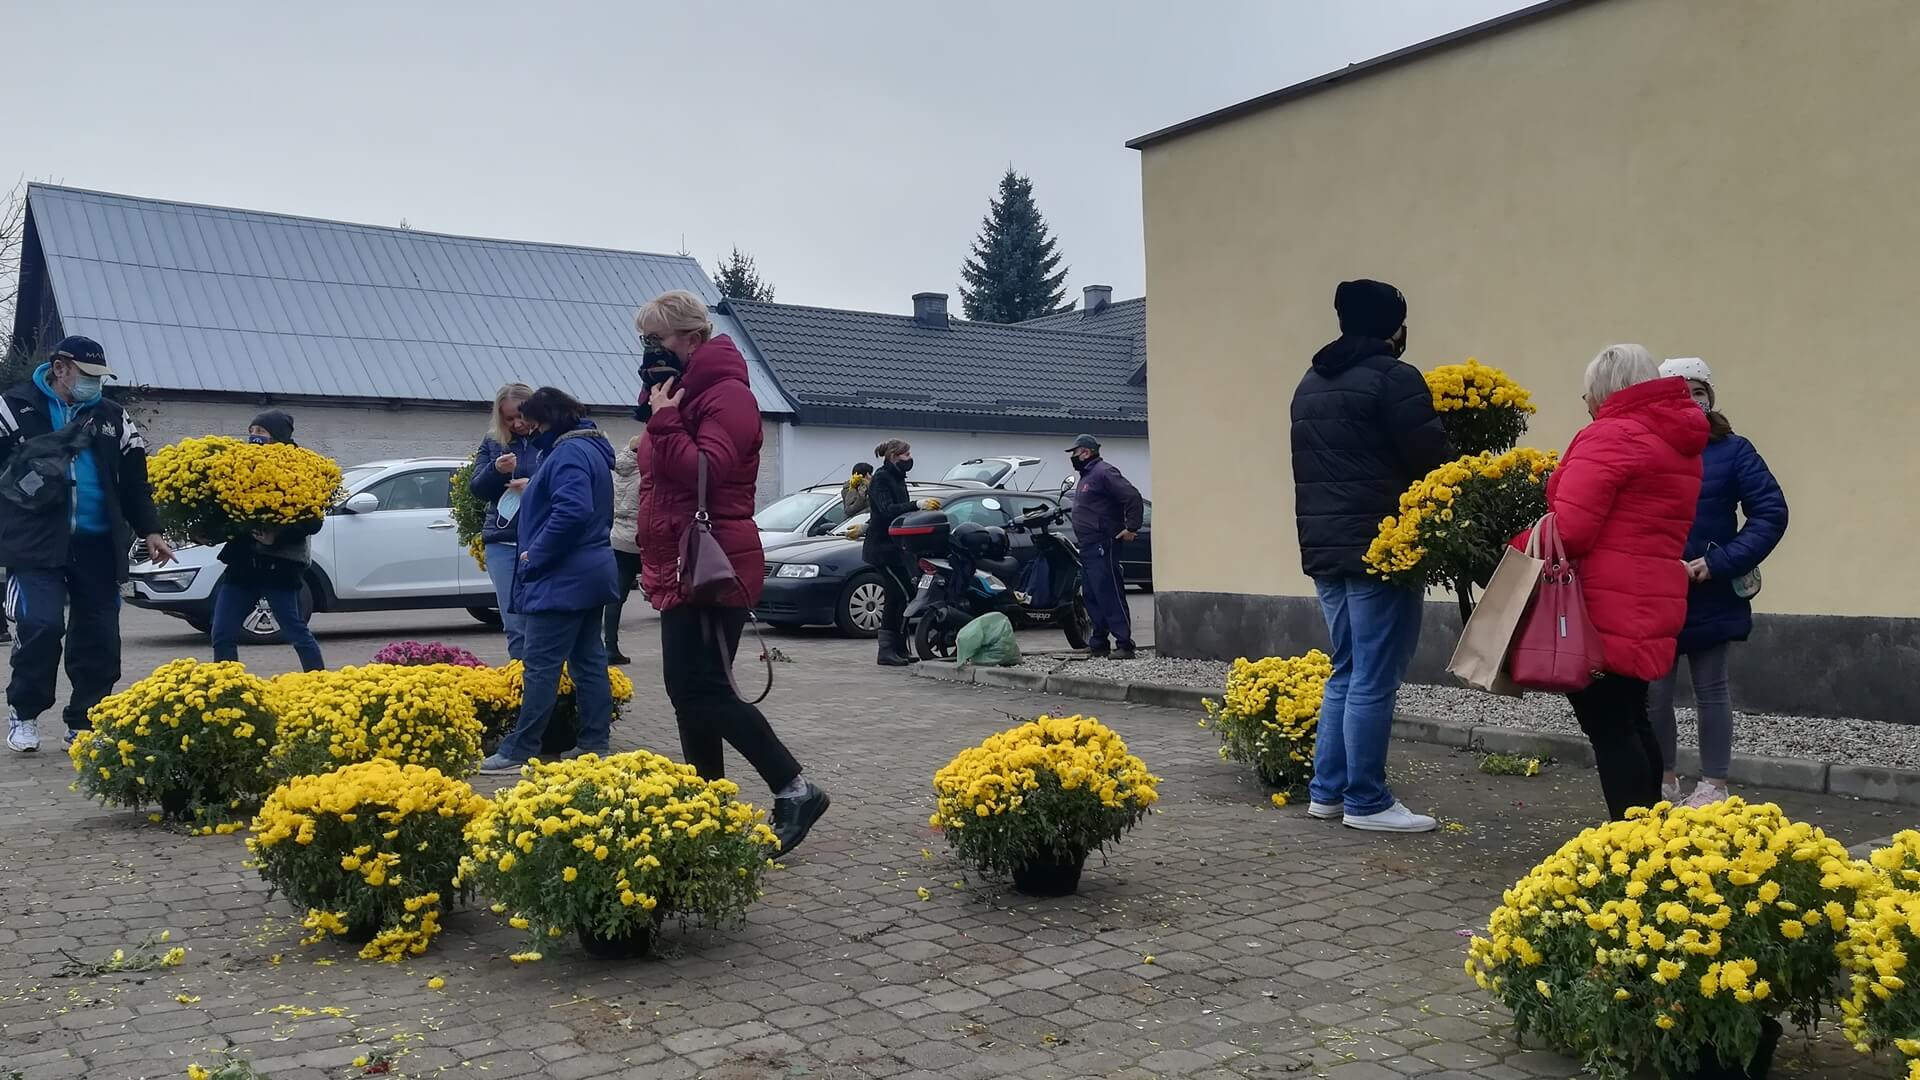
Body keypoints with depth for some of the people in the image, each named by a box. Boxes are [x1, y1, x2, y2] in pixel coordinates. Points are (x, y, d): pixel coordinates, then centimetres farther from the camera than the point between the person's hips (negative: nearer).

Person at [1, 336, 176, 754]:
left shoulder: (111, 416, 13)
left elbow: (133, 478, 15)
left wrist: (149, 530, 11)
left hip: (96, 543, 4)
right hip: (36, 541, -4)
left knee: (99, 636, 3)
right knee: (41, 624, -16)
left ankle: (84, 723, 16)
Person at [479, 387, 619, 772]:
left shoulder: (569, 452, -16)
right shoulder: (590, 448, 16)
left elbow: (572, 511, -29)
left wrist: (535, 556, -20)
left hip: (562, 580, -11)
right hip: (591, 574, 11)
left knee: (541, 666, -7)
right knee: (589, 660, 11)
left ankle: (519, 752, -4)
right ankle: (595, 743, 15)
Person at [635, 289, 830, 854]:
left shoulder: (727, 394, -11)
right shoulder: (684, 391, 18)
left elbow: (703, 472, -24)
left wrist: (665, 418, -19)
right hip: (682, 569, 10)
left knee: (705, 690, -12)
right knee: (688, 691, 11)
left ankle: (795, 790, -5)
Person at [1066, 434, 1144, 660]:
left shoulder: (1104, 472, -11)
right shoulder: (1087, 476, 21)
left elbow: (1132, 496, -20)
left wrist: (1132, 528, -20)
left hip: (1102, 546, -10)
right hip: (1088, 546, 10)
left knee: (1110, 595, -12)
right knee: (1093, 598, 12)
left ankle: (1124, 644, -12)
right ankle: (1098, 644, 19)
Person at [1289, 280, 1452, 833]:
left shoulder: (1311, 383, 16)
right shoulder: (1392, 377, -10)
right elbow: (1431, 458, -13)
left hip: (1324, 545, 8)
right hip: (1379, 547, -8)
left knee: (1346, 672, 16)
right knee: (1374, 679, -2)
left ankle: (1327, 790, 18)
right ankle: (1366, 802, 3)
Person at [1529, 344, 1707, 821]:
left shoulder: (1611, 436, -12)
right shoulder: (1678, 442, 17)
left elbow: (1569, 530, -19)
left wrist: (1513, 551, -6)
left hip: (1606, 609, -9)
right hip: (1650, 604, 9)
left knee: (1608, 726, -5)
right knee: (1631, 720, 18)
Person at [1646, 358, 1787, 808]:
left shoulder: (1732, 451, -3)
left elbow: (1772, 512, -8)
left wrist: (1719, 563, -16)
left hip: (1712, 598, -1)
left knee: (1711, 690, 11)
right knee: (1653, 692, 6)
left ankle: (1713, 786, 22)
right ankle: (1664, 781, 23)